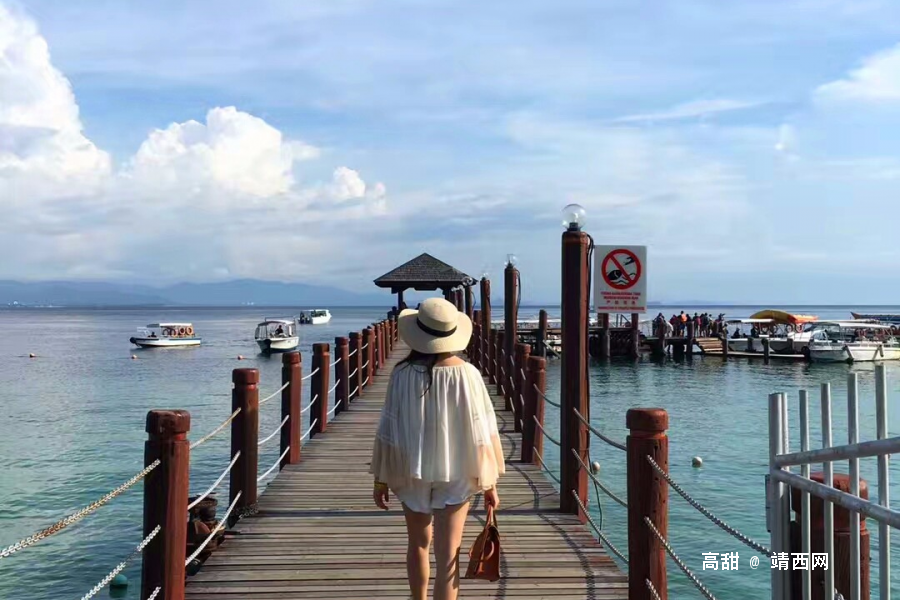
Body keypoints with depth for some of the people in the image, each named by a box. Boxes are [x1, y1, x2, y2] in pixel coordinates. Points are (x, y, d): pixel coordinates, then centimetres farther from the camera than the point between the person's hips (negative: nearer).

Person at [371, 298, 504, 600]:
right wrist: (489, 482, 2)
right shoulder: (467, 374, -13)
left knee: (418, 544, 23)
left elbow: (389, 430, -7)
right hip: (456, 474, -1)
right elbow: (481, 431, -9)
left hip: (412, 473, 1)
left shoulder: (403, 374, -12)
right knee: (448, 555, 4)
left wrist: (381, 478, 5)